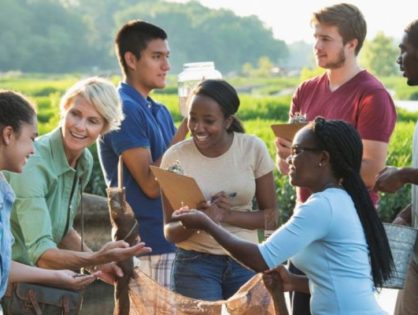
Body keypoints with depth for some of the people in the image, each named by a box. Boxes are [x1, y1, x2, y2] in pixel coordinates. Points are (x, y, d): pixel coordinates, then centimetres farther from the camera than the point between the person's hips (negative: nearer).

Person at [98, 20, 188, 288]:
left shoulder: (160, 111, 13)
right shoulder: (124, 110, -13)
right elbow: (151, 184, -18)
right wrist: (184, 128, -17)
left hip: (172, 239, 9)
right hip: (147, 245, -9)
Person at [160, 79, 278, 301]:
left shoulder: (253, 149, -7)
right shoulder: (176, 157, -9)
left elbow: (271, 215, -2)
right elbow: (170, 232, -6)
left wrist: (228, 215, -19)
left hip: (245, 261, 1)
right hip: (195, 264, -1)